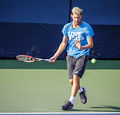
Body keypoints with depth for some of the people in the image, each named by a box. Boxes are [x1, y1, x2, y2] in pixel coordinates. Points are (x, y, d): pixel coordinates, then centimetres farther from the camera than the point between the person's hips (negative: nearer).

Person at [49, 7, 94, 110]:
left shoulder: (87, 28, -9)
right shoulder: (67, 27, 4)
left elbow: (91, 44, -10)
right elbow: (64, 43, 10)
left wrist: (81, 47, -30)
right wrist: (56, 56, 2)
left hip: (82, 56, -4)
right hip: (70, 56, 4)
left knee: (76, 77, -18)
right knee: (72, 81, 4)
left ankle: (71, 102, -13)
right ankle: (81, 90, 38)